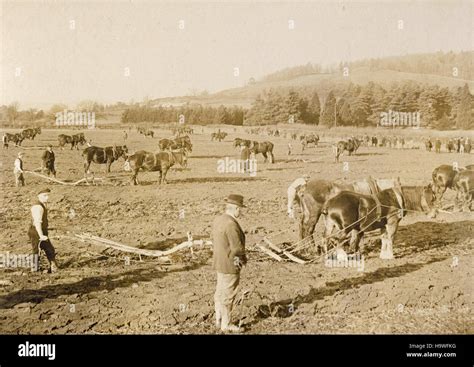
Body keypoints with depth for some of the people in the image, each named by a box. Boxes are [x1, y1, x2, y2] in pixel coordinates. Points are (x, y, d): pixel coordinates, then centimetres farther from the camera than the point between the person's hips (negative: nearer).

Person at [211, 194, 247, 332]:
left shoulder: (218, 220, 2)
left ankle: (219, 320, 31)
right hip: (230, 265, -9)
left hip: (220, 262, 9)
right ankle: (226, 324, 14)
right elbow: (238, 248, -26)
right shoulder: (231, 224, -26)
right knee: (228, 295, 3)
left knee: (220, 293, 19)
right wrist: (242, 257, -3)